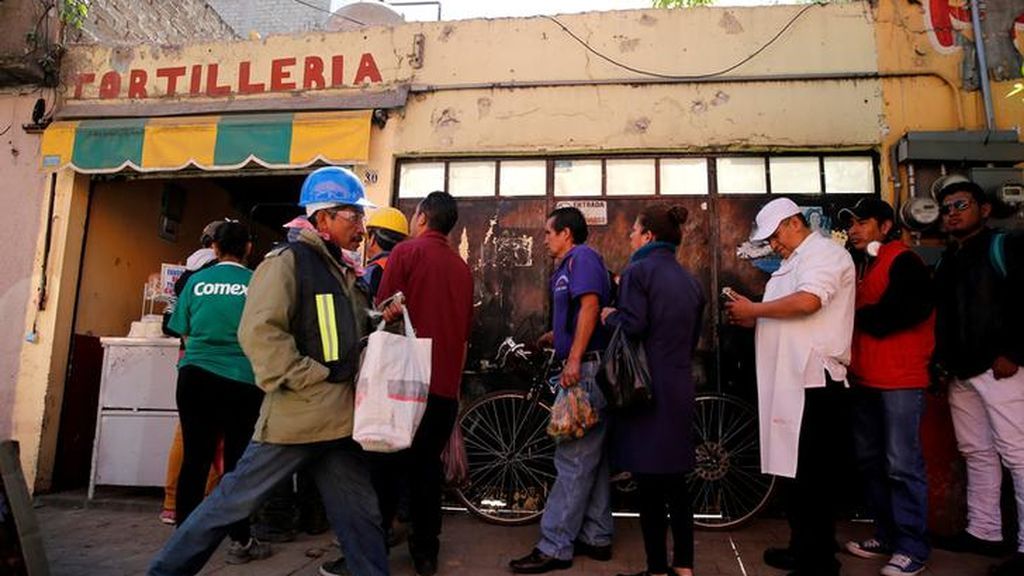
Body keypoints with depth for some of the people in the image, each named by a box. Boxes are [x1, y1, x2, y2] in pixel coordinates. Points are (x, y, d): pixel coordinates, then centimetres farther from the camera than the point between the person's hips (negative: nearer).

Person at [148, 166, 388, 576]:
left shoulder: (345, 273, 16)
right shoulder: (289, 260, -9)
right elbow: (259, 332, -20)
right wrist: (310, 380, -18)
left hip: (340, 419, 8)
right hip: (297, 415, -7)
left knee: (360, 514, 11)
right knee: (236, 499, 6)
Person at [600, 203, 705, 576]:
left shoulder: (638, 270, -8)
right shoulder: (690, 279, 13)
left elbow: (632, 325, -19)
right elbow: (693, 338, 17)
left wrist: (609, 316, -1)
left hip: (647, 387, -7)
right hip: (679, 386, 7)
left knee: (648, 482, 2)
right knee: (675, 480, 16)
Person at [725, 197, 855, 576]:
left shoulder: (825, 253, -6)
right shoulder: (794, 262, 22)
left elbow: (806, 302, -24)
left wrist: (753, 309, -13)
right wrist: (753, 321, 6)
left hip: (815, 381, -9)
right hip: (790, 380, 10)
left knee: (813, 475, -3)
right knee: (793, 470, 15)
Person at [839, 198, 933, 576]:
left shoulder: (903, 262, -8)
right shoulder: (860, 265, 17)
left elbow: (893, 315, -21)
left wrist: (856, 317, -6)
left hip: (900, 379, -9)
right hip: (865, 380, 9)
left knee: (902, 466, -4)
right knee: (869, 461, 13)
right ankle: (886, 535, 25)